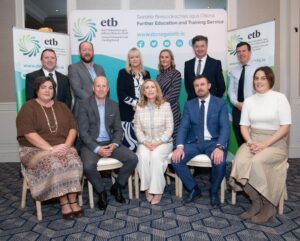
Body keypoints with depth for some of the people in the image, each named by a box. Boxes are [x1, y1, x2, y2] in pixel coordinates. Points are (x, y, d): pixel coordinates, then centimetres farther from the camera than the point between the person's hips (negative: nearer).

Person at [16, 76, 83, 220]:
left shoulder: (61, 107, 14)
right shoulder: (28, 107, -1)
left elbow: (73, 128, 6)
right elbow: (29, 134, -13)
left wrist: (66, 145, -13)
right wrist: (51, 149, -21)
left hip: (62, 147, 3)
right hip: (36, 149, -3)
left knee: (74, 162, -27)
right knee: (54, 165, -32)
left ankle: (73, 200, -19)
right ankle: (64, 202, -18)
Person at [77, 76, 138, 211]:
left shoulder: (114, 106, 8)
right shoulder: (84, 105, -4)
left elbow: (118, 129, 8)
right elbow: (83, 132, -9)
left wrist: (114, 144, -12)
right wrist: (97, 148, -21)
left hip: (110, 143, 4)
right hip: (91, 144, -3)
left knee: (133, 158, -16)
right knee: (88, 165, -32)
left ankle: (117, 187, 7)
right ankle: (101, 191, -1)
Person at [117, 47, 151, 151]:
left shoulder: (146, 73, 16)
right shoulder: (123, 73, 5)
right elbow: (120, 92, -4)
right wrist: (134, 103, -11)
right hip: (127, 112, -3)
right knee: (129, 139, -8)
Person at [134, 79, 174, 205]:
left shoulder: (165, 105, -2)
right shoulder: (139, 107, 4)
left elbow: (169, 128, -5)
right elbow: (137, 129, 2)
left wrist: (158, 142, -17)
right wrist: (145, 142, -14)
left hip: (163, 142, -2)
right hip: (145, 142, 2)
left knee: (155, 156, -32)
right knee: (143, 156, -30)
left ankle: (157, 190, -17)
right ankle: (147, 188, -11)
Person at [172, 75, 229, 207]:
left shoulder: (220, 103, 0)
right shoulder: (189, 104, 8)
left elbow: (225, 127, -11)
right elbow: (183, 127, -1)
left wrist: (220, 147, -29)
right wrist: (180, 146, -19)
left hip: (213, 142, -2)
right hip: (194, 142, 3)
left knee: (220, 161, -32)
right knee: (176, 159, -21)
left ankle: (214, 191, 1)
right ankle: (193, 189, 4)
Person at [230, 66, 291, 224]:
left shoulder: (280, 98, -2)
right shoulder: (249, 101, 10)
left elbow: (285, 127, -8)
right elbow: (244, 126, 7)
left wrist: (265, 144, -18)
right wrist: (250, 142, -13)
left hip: (275, 143, -3)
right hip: (253, 141, 4)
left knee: (256, 162, -32)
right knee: (240, 162, -27)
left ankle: (268, 205, -8)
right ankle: (256, 202, -8)